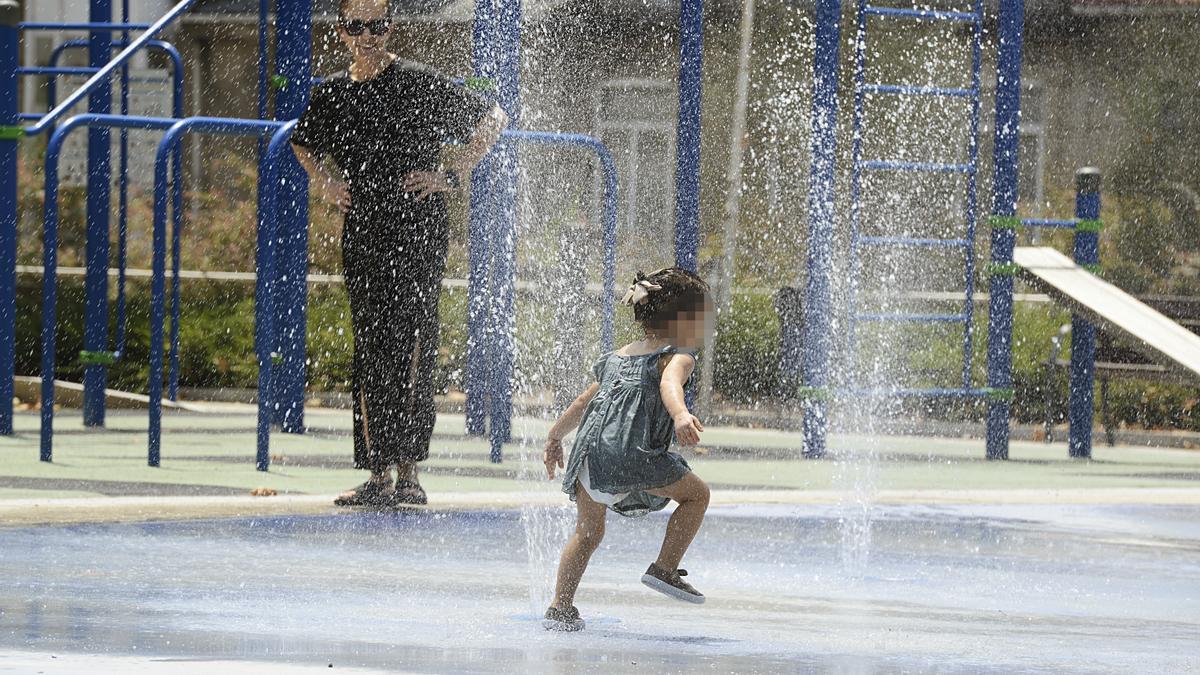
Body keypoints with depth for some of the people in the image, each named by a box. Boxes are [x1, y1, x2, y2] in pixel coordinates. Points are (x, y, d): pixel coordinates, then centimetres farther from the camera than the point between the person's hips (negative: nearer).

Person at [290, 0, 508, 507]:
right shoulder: (332, 94, 10)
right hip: (362, 233, 5)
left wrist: (453, 175, -5)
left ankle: (408, 472, -10)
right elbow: (302, 143, 32)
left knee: (409, 349, -11)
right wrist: (324, 183, 15)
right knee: (369, 353, 3)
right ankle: (379, 478, 6)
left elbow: (493, 119, 1)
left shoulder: (418, 84, -4)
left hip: (417, 232, -5)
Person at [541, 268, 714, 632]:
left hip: (588, 451, 6)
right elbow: (669, 383, -17)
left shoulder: (617, 357, 31)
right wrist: (681, 415, -36)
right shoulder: (678, 355, 8)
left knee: (587, 532, 20)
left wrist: (555, 438, 51)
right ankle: (664, 568, 4)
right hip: (632, 451, -6)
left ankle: (560, 609, 16)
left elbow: (583, 402, 39)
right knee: (696, 494, 13)